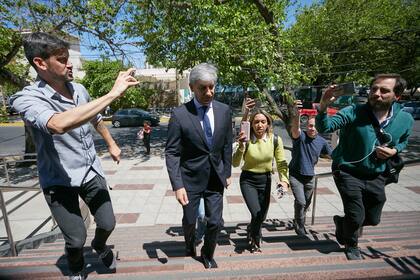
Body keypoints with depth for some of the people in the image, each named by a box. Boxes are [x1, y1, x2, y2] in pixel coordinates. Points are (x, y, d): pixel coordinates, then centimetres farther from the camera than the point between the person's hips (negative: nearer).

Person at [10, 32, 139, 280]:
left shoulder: (79, 90, 0)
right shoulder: (27, 98, -20)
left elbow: (97, 120, 18)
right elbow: (59, 124, -42)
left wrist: (112, 145, 24)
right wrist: (113, 94, -41)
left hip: (92, 171, 5)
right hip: (60, 180, -4)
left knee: (107, 224, 10)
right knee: (76, 239, 4)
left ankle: (99, 246, 46)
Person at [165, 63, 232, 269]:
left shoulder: (224, 111, -4)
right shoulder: (179, 114, -16)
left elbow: (227, 145, 5)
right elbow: (171, 153, -13)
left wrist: (227, 173, 8)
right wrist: (177, 185, -18)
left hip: (215, 178, 3)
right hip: (190, 178, -2)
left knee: (216, 222, 9)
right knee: (190, 220, 18)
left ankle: (207, 254, 41)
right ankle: (190, 245, 53)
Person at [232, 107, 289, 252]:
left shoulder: (275, 140, -11)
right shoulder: (247, 140, -17)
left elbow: (281, 163, -5)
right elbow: (235, 164, -20)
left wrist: (284, 180, -20)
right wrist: (241, 147, -34)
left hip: (266, 180, 3)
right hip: (248, 180, -3)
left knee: (262, 216, 12)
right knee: (256, 214, -11)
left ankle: (250, 230, 48)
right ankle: (256, 242, 24)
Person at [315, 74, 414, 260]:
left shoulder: (405, 119, -6)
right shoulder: (354, 112, -20)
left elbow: (403, 141, 15)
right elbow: (324, 127, -29)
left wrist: (394, 150, -8)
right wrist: (323, 106, -48)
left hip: (376, 176, 5)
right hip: (348, 172, -5)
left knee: (373, 219, 16)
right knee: (356, 217, -1)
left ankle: (342, 223, 48)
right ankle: (351, 246, 34)